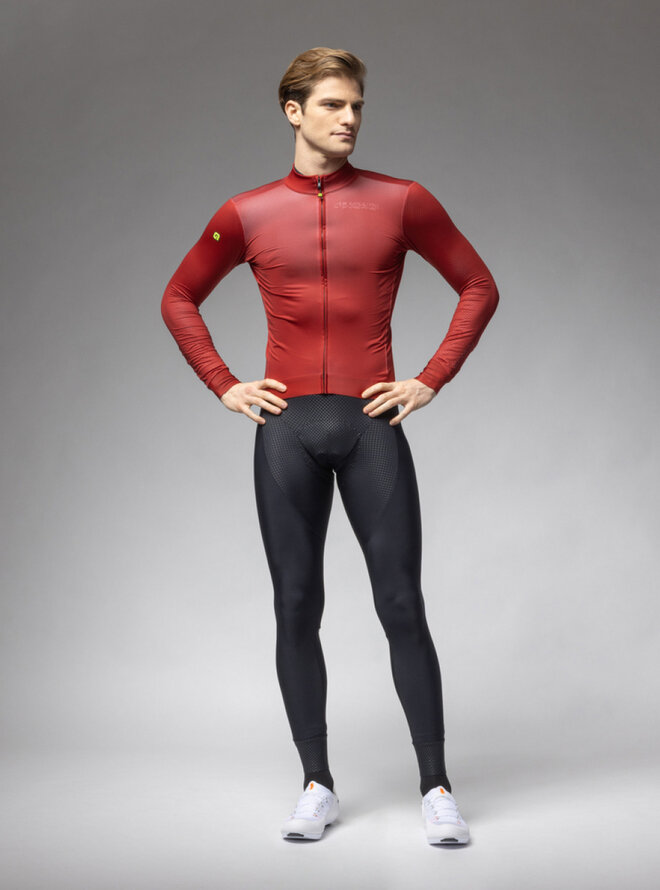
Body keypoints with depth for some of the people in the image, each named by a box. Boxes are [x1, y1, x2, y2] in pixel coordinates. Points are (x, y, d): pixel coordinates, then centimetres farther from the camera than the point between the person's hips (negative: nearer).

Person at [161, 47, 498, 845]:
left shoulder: (402, 203, 2)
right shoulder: (247, 214, 6)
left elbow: (478, 287, 10)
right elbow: (179, 300, 17)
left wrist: (431, 380, 1)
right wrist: (223, 386, 6)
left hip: (373, 427, -1)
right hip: (286, 428, 1)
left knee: (401, 607, 0)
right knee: (296, 610, 5)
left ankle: (436, 788, 11)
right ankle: (317, 785, 18)